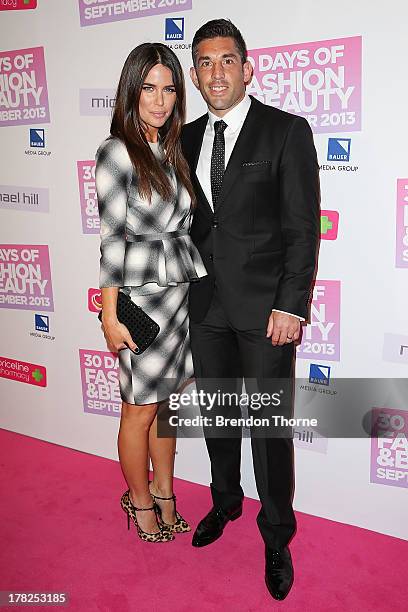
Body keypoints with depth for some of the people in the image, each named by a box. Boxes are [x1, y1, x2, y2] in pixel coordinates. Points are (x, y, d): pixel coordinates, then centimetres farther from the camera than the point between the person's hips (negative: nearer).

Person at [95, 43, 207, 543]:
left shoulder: (172, 150, 10)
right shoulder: (116, 151, -9)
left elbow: (182, 226, 12)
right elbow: (112, 238, -12)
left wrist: (196, 286, 9)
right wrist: (110, 315, -13)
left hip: (182, 292, 6)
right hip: (141, 297, -6)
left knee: (168, 399, 16)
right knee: (140, 409, 8)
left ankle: (164, 493, 34)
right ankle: (140, 501, 30)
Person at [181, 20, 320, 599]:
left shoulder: (287, 131, -5)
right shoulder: (188, 138, 10)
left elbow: (303, 228, -9)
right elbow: (189, 222, 13)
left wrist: (291, 306, -15)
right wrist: (188, 287, 9)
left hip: (265, 306, -5)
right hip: (207, 305, 5)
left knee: (270, 426, 4)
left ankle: (277, 537, 25)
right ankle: (225, 501, 42)